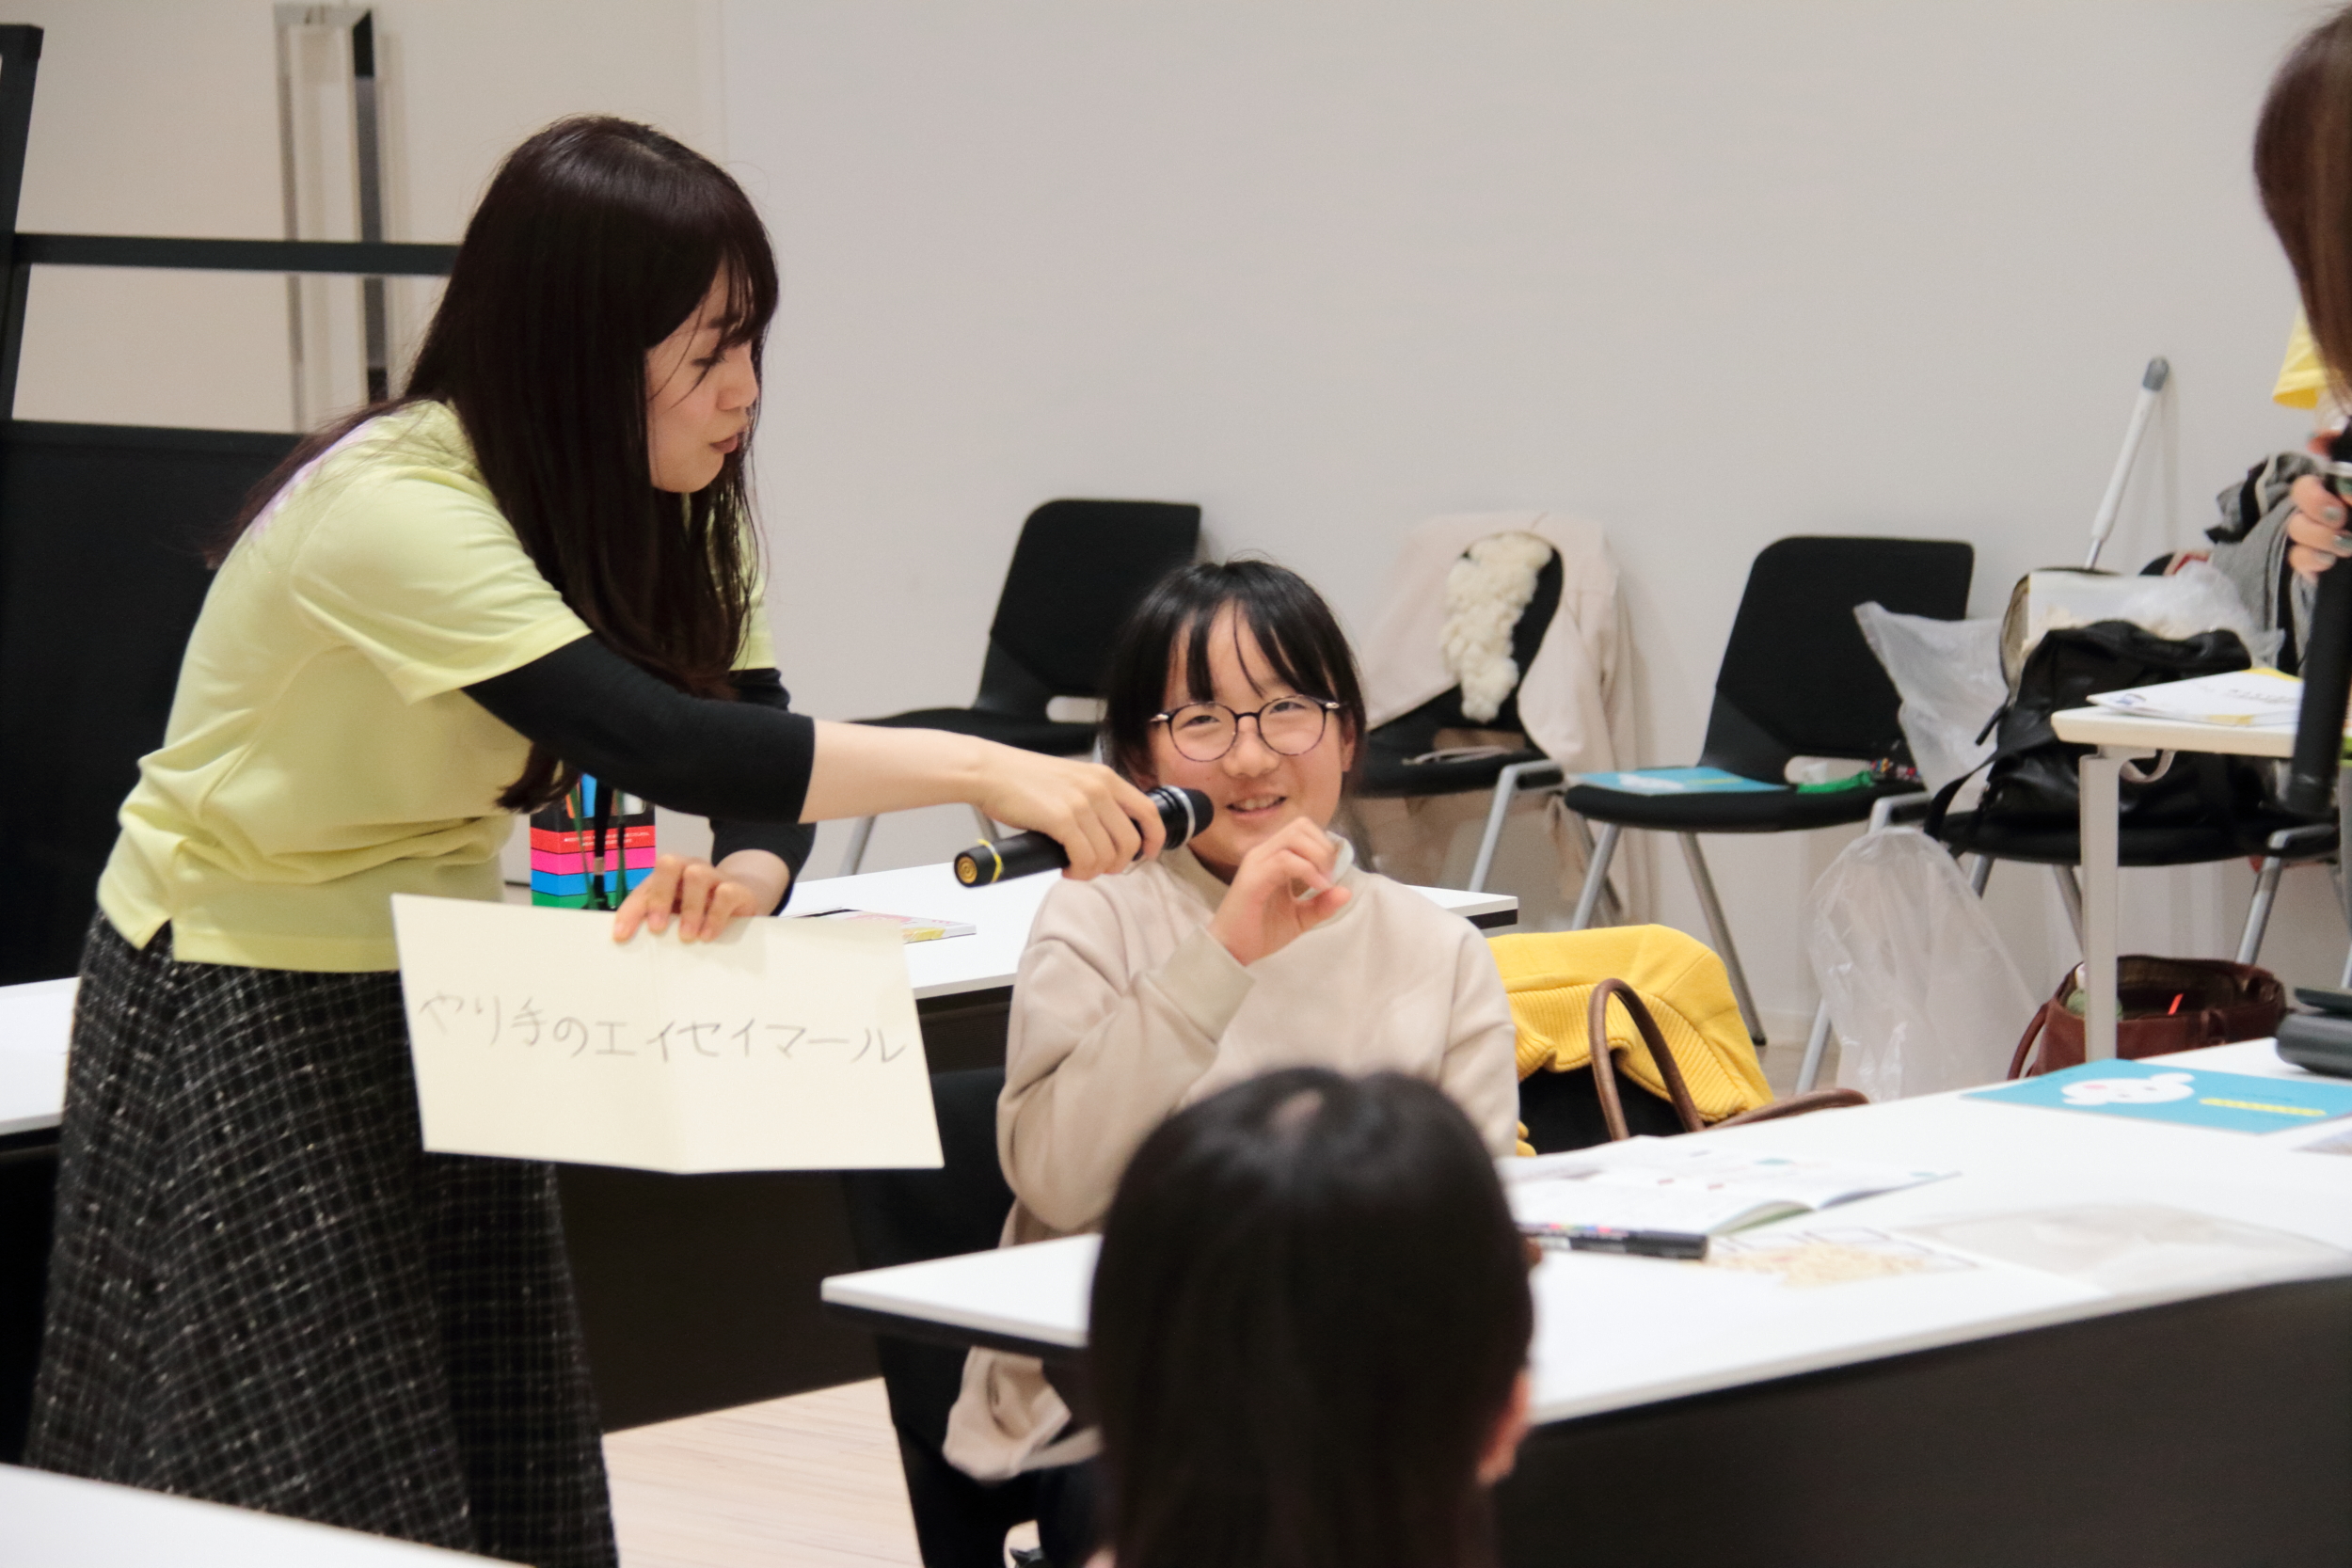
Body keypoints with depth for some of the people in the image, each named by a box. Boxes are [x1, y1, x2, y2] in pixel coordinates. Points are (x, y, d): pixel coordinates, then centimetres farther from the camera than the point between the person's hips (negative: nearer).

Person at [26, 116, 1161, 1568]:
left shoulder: (674, 511, -2)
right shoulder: (395, 506, -28)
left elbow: (762, 763, -8)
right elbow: (653, 742, -37)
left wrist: (746, 879, -32)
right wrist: (977, 769, -39)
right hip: (241, 1010, -7)